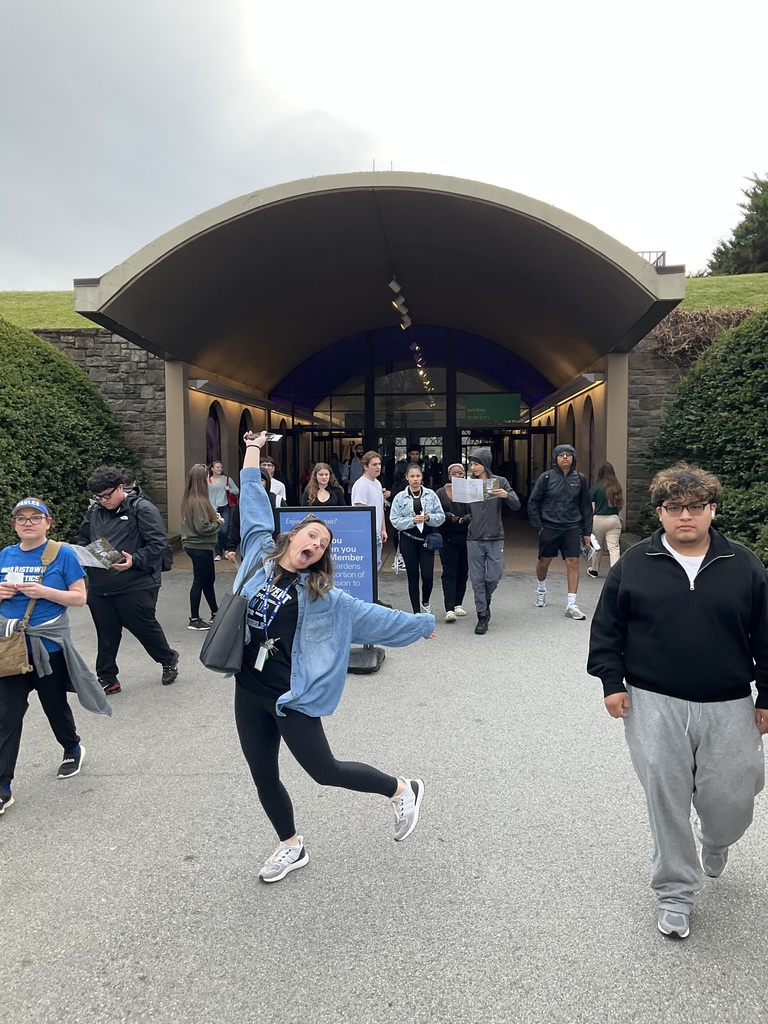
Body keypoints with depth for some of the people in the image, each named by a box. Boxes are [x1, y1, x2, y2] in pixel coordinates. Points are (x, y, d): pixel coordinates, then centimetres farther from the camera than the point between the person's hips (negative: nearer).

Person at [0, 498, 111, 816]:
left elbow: (79, 597, -9)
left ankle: (73, 750, 43)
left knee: (55, 706, 15)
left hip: (50, 647, -3)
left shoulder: (62, 554, -8)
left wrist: (45, 591, -23)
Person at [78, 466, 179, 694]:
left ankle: (169, 660, 34)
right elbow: (83, 539, 20)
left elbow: (158, 543, -14)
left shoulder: (142, 508, -10)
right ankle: (107, 679, 27)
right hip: (99, 587, 5)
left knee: (145, 628, 9)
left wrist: (135, 560, -27)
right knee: (106, 636, 13)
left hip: (135, 587, -5)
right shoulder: (94, 510, 8)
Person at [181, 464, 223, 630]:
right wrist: (218, 522, -10)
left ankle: (215, 613, 32)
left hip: (195, 546, 10)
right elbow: (202, 527, -25)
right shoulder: (198, 501, -21)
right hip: (200, 547, -10)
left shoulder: (189, 499, 8)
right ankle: (194, 620, 10)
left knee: (209, 579, 19)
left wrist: (214, 516, 4)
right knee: (199, 582, 0)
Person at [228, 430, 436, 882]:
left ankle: (404, 789, 24)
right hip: (249, 691, 4)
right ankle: (292, 847, 37)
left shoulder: (321, 595, -5)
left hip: (292, 694, -4)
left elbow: (370, 615, 0)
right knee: (265, 778, 13)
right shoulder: (259, 557, 1)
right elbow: (254, 507, 9)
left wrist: (423, 624, 3)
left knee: (325, 770, 2)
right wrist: (253, 453, 14)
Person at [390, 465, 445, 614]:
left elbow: (441, 516, 1)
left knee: (428, 576, -5)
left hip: (427, 539, 0)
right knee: (413, 577, 6)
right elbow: (395, 520, -6)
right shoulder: (400, 497, 0)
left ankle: (425, 603, 25)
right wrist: (412, 520, -17)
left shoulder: (431, 495, 2)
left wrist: (429, 518, -17)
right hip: (408, 540, 0)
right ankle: (416, 611, 16)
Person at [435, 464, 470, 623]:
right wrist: (448, 516, -18)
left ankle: (458, 604, 24)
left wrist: (465, 518, -24)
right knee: (449, 572, -6)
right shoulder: (441, 493, 3)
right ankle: (449, 609, -10)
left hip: (466, 537, 2)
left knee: (463, 572, 9)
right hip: (448, 538, -1)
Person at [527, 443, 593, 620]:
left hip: (572, 528, 1)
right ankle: (541, 589, 41)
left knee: (573, 563, -5)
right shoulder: (546, 477, -4)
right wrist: (538, 526, -4)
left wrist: (587, 531, 7)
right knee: (544, 561, 12)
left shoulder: (579, 478, 3)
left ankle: (571, 605, -1)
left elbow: (586, 506, 9)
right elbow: (533, 502, 0)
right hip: (549, 527, -1)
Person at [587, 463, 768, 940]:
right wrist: (612, 682, -2)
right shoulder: (633, 565, -1)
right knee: (667, 802, 5)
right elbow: (607, 628, 4)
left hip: (728, 708, 1)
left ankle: (716, 843, 45)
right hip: (654, 707, 0)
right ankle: (676, 893, 26)